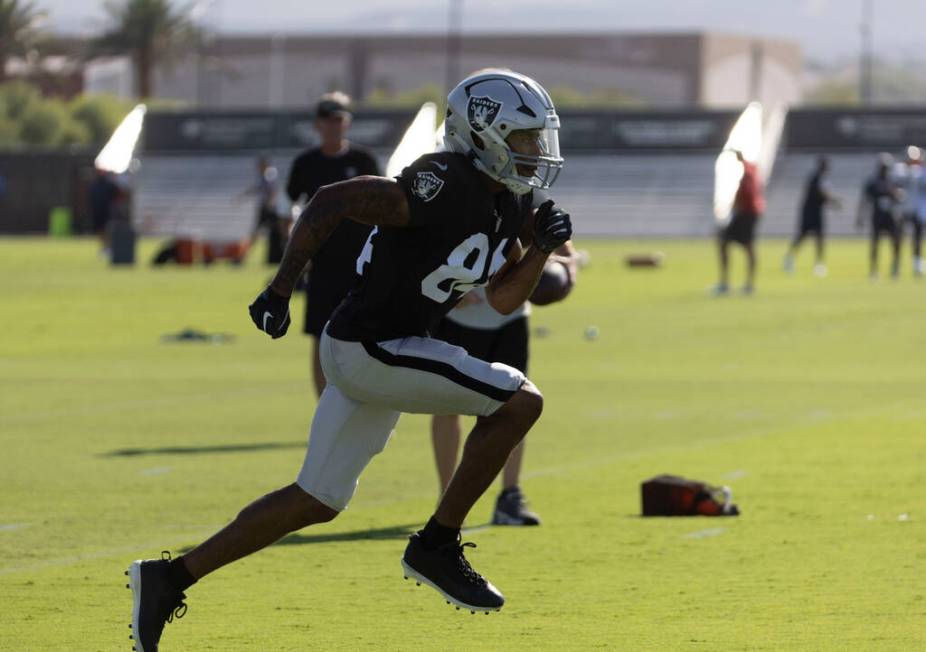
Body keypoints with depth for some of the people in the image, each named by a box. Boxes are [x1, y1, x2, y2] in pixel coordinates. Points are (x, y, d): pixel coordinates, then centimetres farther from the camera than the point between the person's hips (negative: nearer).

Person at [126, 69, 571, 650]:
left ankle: (169, 578, 21)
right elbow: (331, 203, -21)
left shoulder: (506, 202, 8)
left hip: (375, 352, 10)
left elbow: (504, 298, 15)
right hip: (369, 349, -10)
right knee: (520, 400, -13)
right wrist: (281, 289, -20)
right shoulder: (445, 185, -21)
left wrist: (541, 249, -2)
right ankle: (438, 546, -3)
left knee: (318, 502, 15)